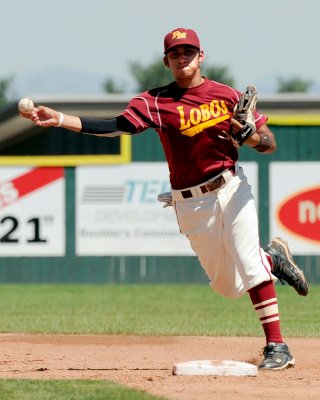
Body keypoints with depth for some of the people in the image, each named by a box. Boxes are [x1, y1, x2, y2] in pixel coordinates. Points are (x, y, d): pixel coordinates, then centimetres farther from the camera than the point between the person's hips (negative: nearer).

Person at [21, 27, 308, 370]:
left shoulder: (228, 96, 0)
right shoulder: (156, 102, -4)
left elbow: (269, 143, 3)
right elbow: (116, 126, -18)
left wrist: (250, 137, -21)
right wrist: (60, 119, -30)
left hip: (231, 190, -1)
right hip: (192, 204, 1)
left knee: (248, 263, -16)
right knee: (227, 285, 6)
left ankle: (276, 346, -6)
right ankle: (273, 258, 36)